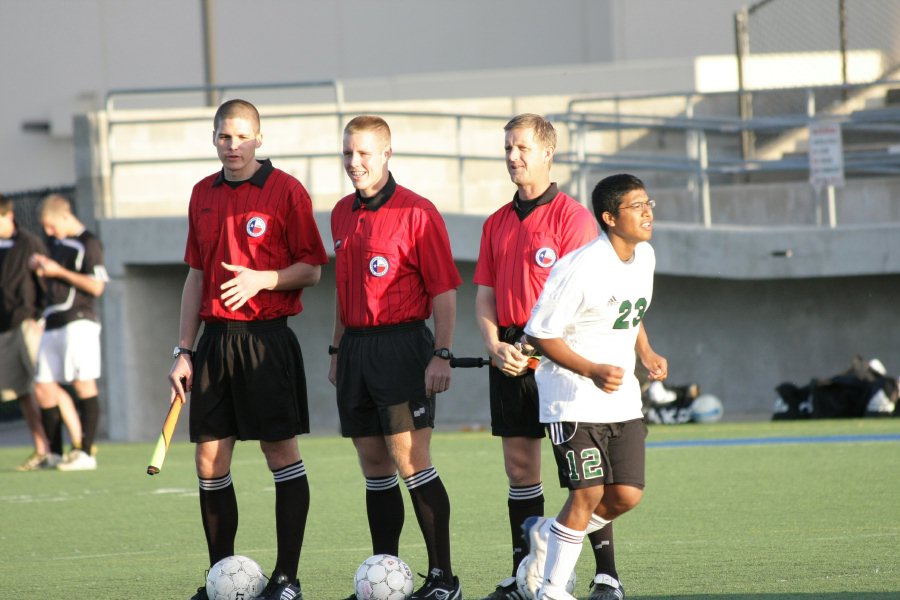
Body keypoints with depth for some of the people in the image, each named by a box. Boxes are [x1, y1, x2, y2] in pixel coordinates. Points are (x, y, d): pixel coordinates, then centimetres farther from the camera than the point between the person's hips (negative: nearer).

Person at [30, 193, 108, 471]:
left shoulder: (88, 243, -6)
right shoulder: (57, 242, 19)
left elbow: (96, 286, -14)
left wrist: (59, 271, -14)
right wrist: (40, 266, 7)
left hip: (79, 321, -9)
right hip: (53, 323, 9)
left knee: (83, 383, -8)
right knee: (44, 387, 4)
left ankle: (86, 453, -8)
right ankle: (54, 453, 10)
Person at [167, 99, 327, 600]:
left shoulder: (286, 191, -4)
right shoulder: (204, 195, 13)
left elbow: (312, 270, -3)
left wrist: (262, 279, -20)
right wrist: (183, 350, 13)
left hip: (267, 336, -6)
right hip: (215, 337, 6)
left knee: (281, 451, -4)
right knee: (209, 459, 4)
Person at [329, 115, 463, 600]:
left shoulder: (416, 212, -8)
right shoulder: (343, 214, 13)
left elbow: (445, 289, -10)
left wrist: (442, 355, -16)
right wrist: (338, 350, 20)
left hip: (402, 345, -7)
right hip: (357, 347, 7)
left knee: (411, 462, -10)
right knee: (374, 466, 8)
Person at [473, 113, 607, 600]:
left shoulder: (571, 216, -5)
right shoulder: (497, 223, 16)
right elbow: (485, 296, 15)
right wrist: (495, 345, -4)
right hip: (509, 356, 6)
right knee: (519, 465, 6)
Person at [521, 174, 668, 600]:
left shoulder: (644, 257, 5)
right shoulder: (580, 269, -20)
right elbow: (539, 334, -15)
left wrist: (645, 354, 7)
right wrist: (592, 370, -24)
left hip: (622, 398, 7)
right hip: (574, 400, -7)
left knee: (626, 495, 0)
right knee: (588, 494, -12)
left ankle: (545, 534, 25)